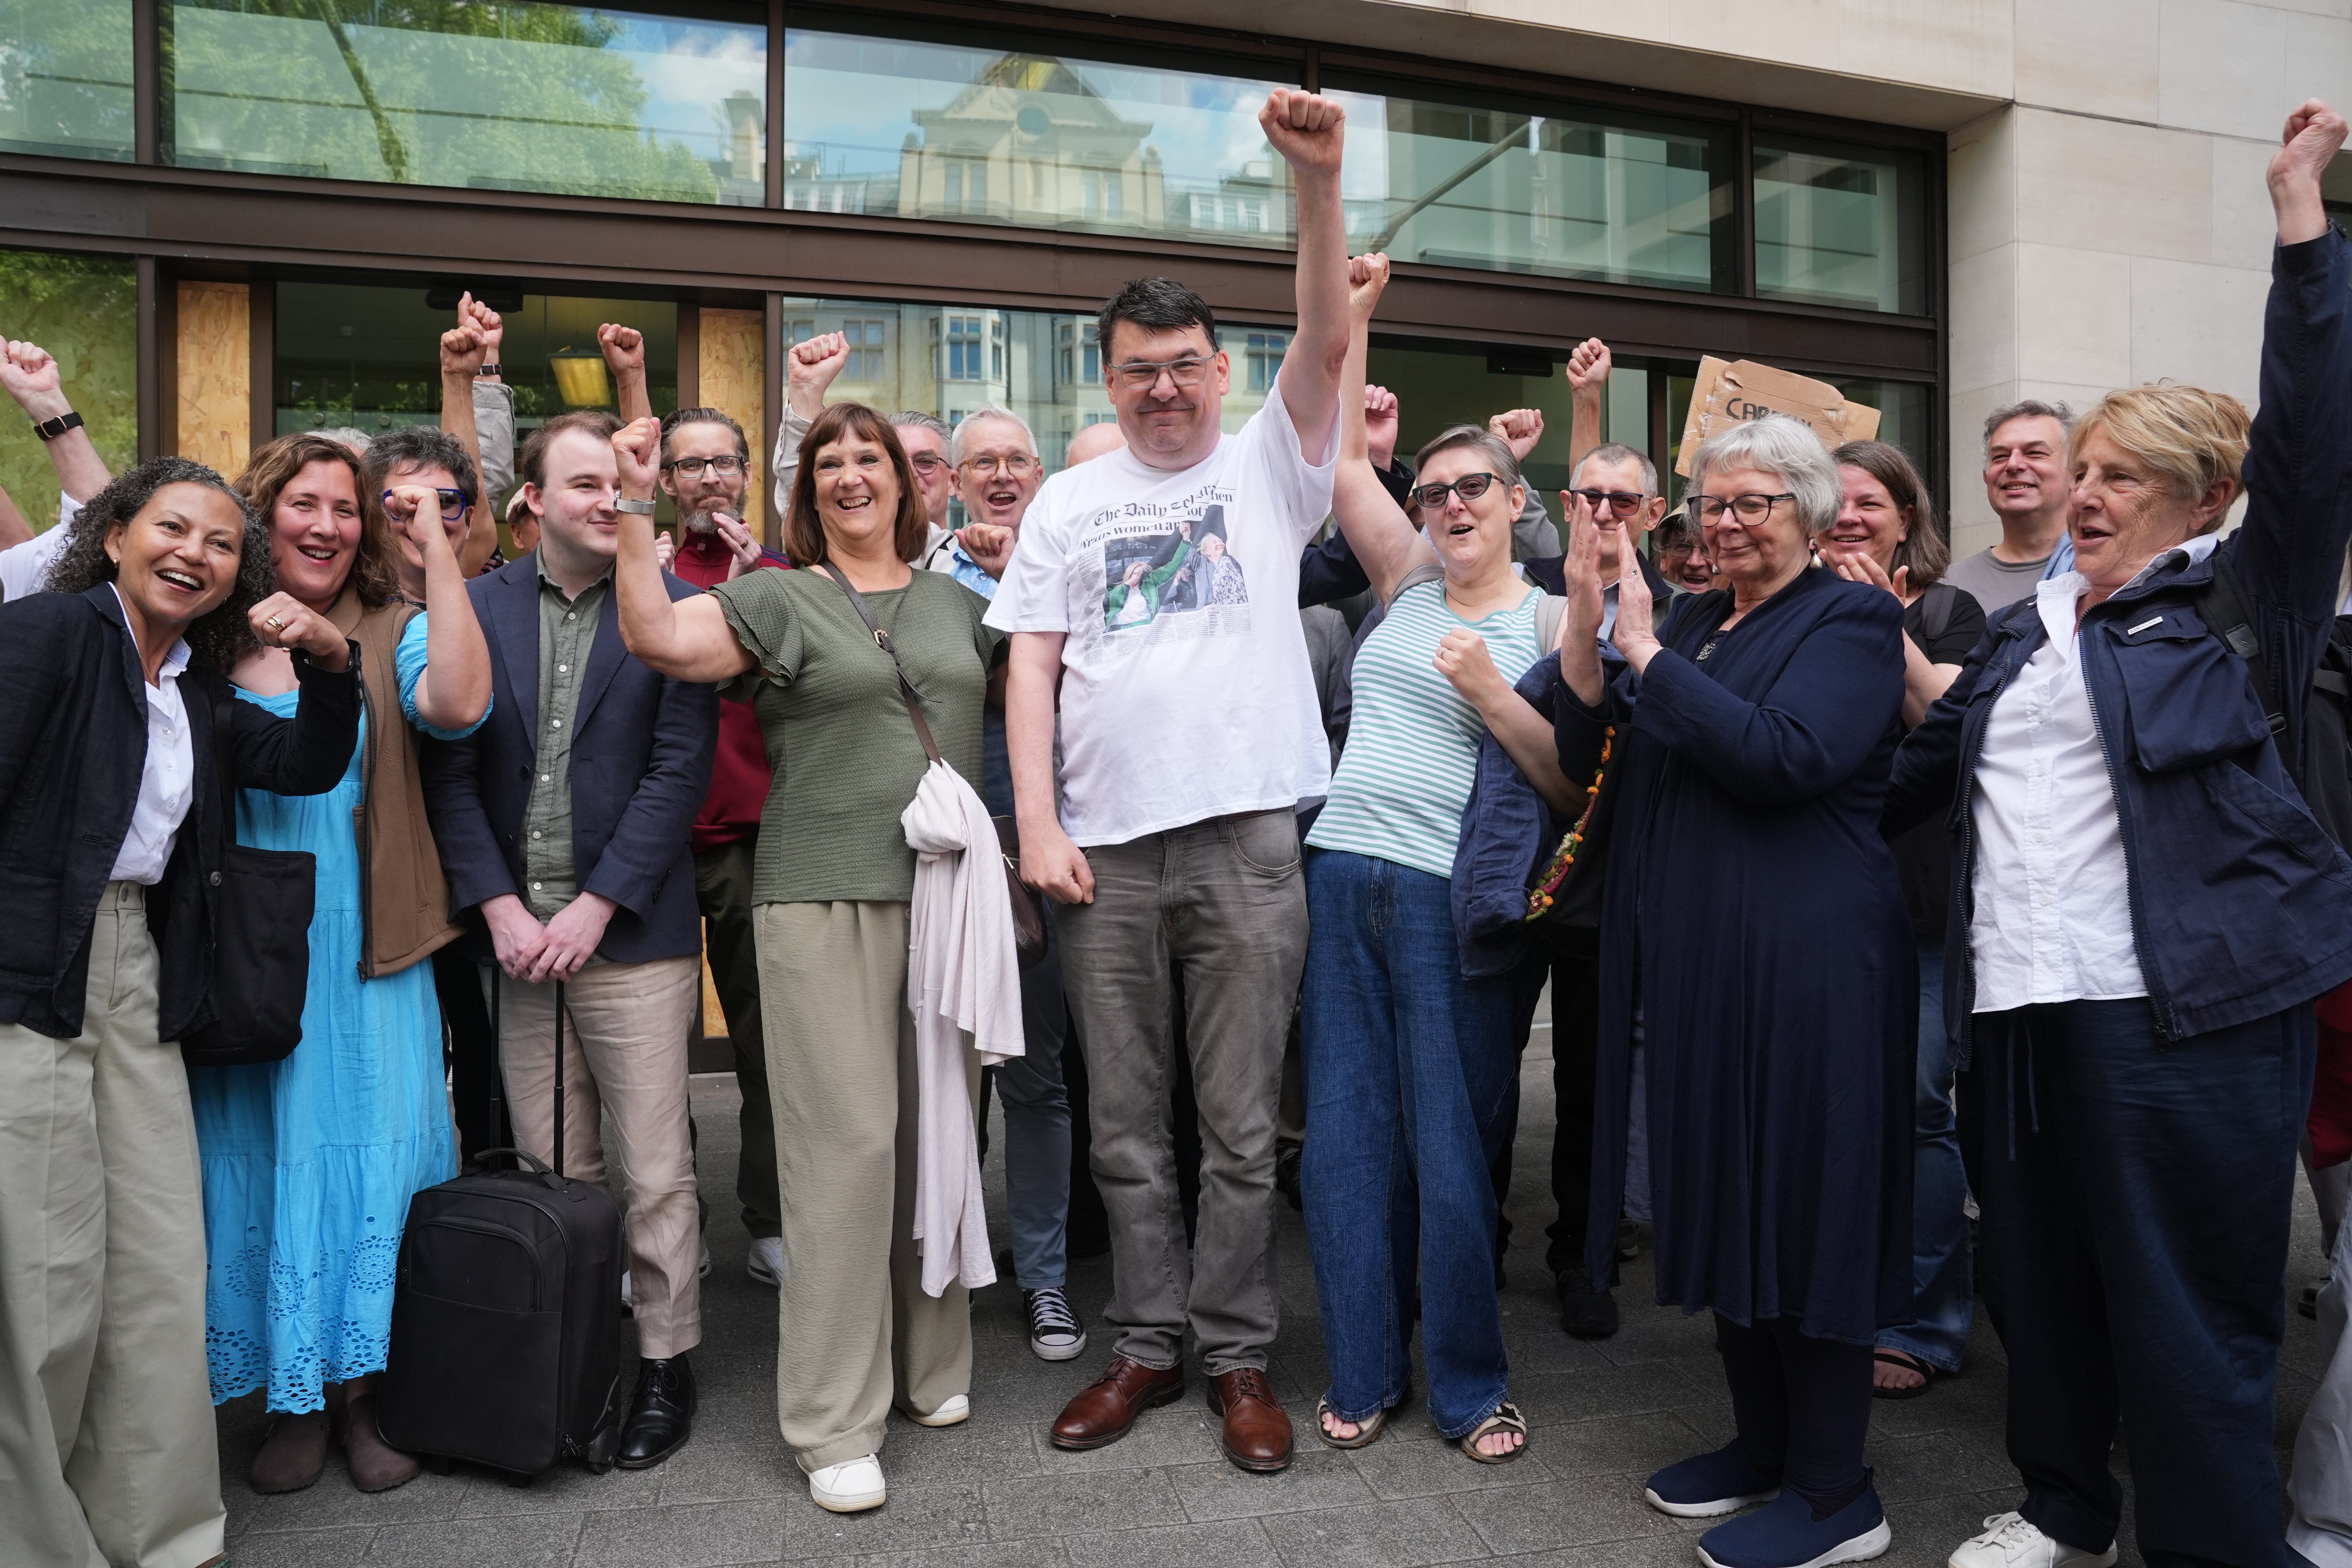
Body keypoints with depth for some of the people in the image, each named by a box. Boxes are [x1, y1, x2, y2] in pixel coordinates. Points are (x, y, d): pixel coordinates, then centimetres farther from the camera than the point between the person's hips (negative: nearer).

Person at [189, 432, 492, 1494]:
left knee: (362, 1153, 3)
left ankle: (358, 1395, 20)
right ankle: (292, 1401, 23)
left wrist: (437, 547, -19)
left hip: (361, 949, -2)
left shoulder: (391, 635, 0)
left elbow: (458, 704, -20)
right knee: (254, 1158, 8)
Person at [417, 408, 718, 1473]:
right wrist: (499, 905, -5)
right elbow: (451, 771, 6)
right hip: (514, 931, 3)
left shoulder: (674, 608, -1)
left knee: (655, 1171, 1)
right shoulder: (476, 607, 8)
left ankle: (665, 1364, 16)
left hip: (629, 931, -3)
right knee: (549, 1170, 10)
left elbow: (682, 768, -6)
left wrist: (594, 906, -11)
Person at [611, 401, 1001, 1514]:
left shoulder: (960, 601, 17)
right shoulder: (780, 600, 4)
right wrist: (636, 509, -14)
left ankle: (931, 1364, 29)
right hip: (826, 899, -4)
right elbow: (656, 637, -11)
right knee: (848, 1143, -4)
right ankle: (835, 1423, 8)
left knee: (941, 1133, 10)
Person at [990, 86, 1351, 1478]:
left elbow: (1330, 340, -6)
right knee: (1127, 1128, 10)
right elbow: (1031, 665, 6)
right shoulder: (1071, 501, 12)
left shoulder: (1268, 468, 8)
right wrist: (1037, 824, -3)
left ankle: (1239, 1354, 19)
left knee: (1241, 1128, 5)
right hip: (1104, 850, 2)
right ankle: (1150, 1346, 25)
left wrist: (1320, 182, -19)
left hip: (1245, 841, -2)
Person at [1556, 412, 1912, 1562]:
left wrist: (1645, 653, -18)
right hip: (1691, 955, 8)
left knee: (1801, 1201, 0)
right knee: (1722, 1194, 14)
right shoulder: (1693, 623, 16)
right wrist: (1587, 626, -5)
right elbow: (1586, 758, 9)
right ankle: (1763, 1443, 31)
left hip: (1804, 958, -7)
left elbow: (1786, 756, -22)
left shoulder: (1849, 621, -5)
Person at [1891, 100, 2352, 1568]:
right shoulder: (2023, 633, 18)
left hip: (2180, 1006, -6)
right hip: (2017, 1004, 6)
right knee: (2034, 1273, 15)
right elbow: (1917, 770, 26)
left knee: (2186, 1308, 0)